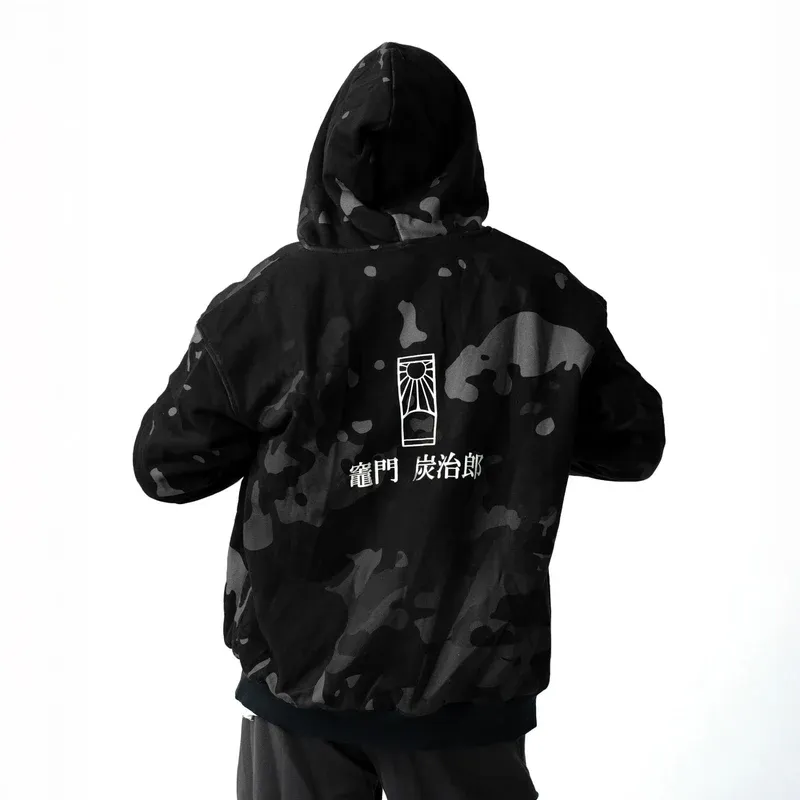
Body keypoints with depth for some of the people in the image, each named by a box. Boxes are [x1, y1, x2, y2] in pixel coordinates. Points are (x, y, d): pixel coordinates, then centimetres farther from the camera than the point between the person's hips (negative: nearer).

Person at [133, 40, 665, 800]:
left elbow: (166, 465, -6)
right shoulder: (539, 295, -10)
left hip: (303, 672, 0)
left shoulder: (274, 300, -15)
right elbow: (633, 441, 1)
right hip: (471, 681, 1)